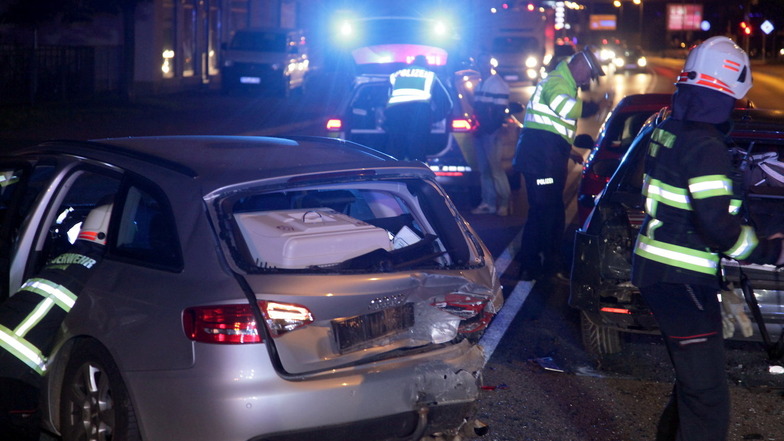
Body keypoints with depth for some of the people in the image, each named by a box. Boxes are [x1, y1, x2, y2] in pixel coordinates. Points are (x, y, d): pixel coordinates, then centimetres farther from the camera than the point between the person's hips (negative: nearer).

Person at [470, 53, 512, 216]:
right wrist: (475, 126, 8)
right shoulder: (479, 85, 19)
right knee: (483, 170, 8)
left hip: (491, 133, -8)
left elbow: (500, 112, -12)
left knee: (496, 169, -8)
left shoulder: (498, 84, -7)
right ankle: (488, 203, 11)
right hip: (480, 132, 8)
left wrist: (487, 129, -16)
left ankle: (504, 204, -3)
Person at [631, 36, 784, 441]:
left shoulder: (667, 131, 9)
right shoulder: (706, 146, -19)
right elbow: (716, 225, -25)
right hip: (680, 280, -10)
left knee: (692, 382, 24)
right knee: (708, 400, -6)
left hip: (654, 268, 10)